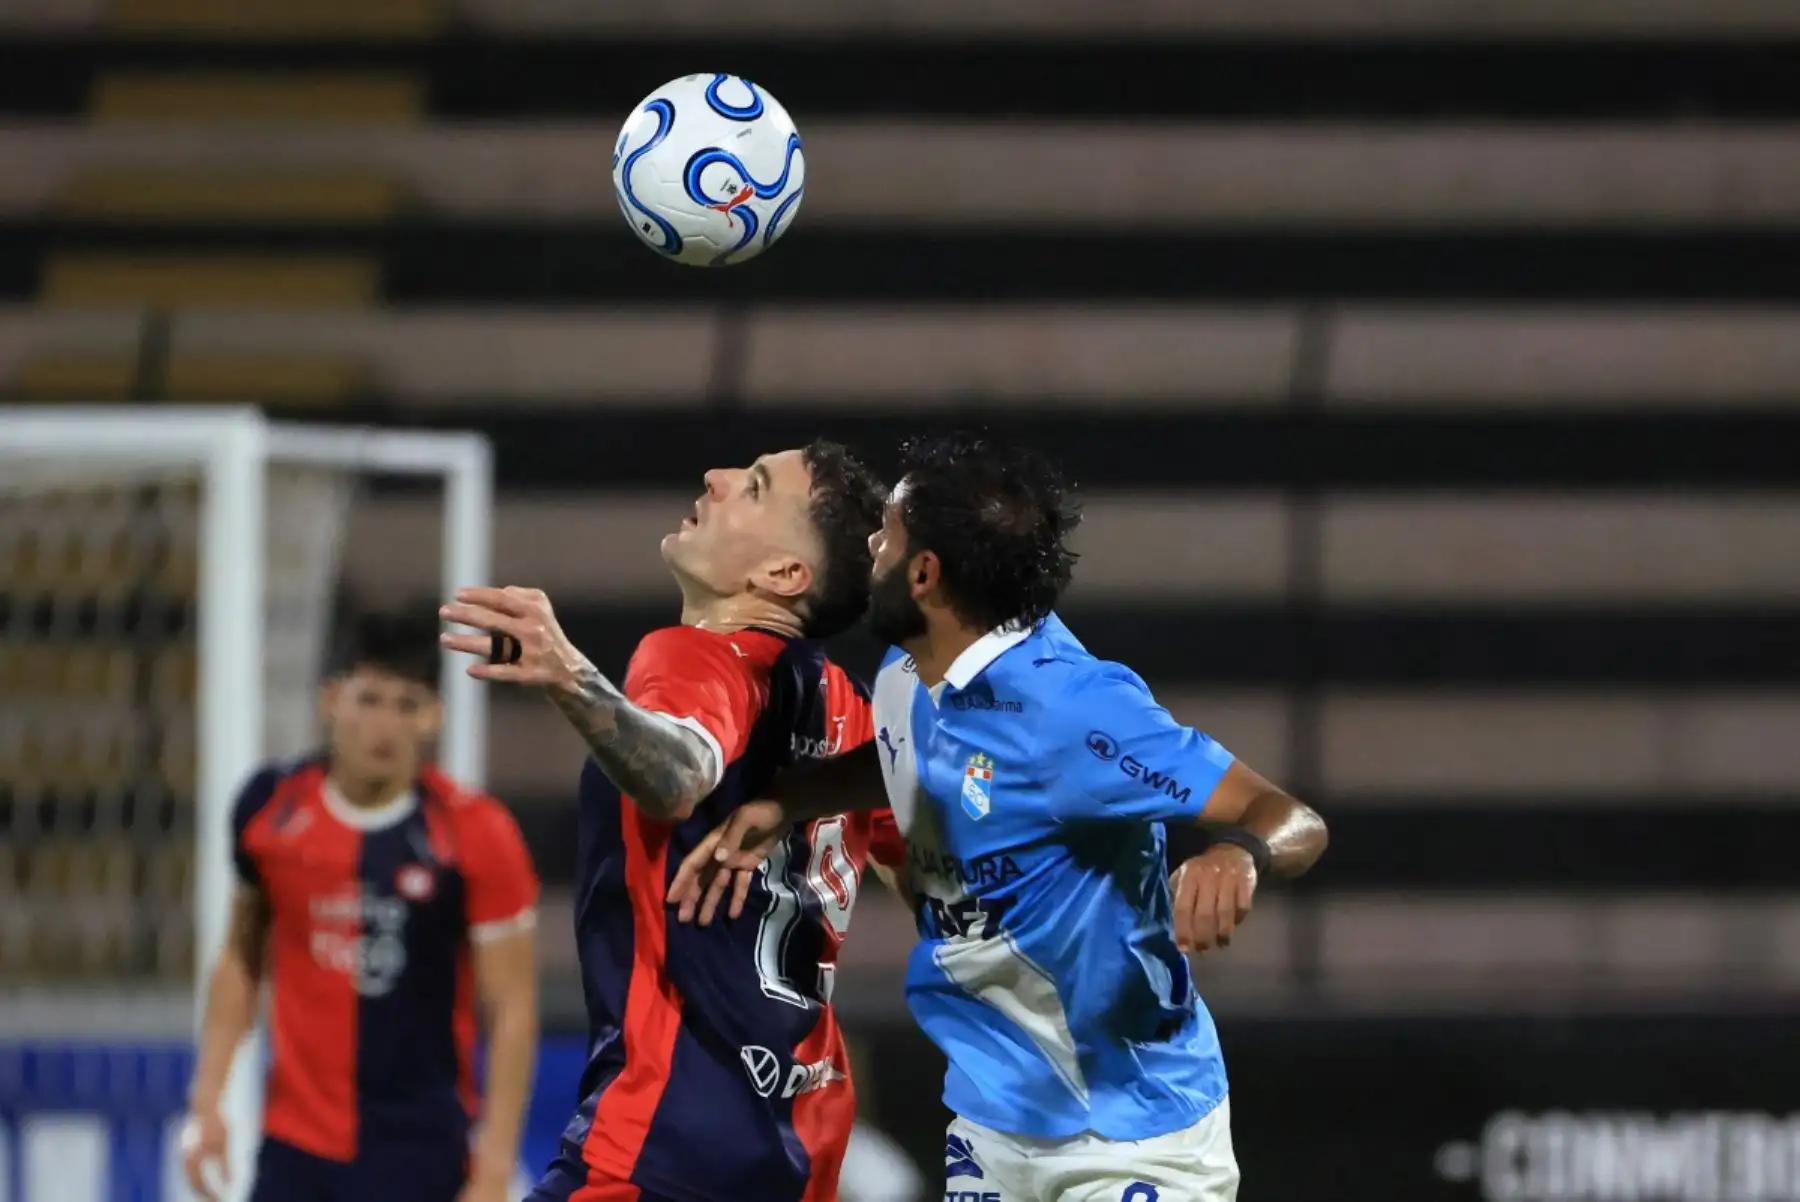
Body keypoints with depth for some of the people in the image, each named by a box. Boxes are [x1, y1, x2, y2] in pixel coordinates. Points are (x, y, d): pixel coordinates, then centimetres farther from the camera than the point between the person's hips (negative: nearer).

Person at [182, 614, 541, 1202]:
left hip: (418, 1153, -4)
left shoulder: (476, 835, -12)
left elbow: (512, 1010, -10)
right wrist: (208, 1098, 6)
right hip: (294, 1141, 4)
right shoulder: (272, 806, -1)